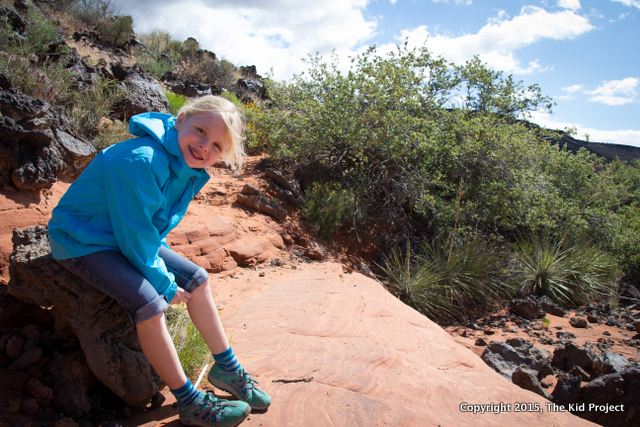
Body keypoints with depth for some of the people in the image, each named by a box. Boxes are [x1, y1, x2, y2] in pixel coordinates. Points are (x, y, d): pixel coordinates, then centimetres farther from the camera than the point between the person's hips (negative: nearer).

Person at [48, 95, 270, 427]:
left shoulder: (190, 170, -3)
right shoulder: (141, 161, -32)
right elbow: (135, 235, -26)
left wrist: (166, 269, -2)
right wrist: (166, 284, -16)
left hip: (127, 237, 9)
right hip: (81, 242, -9)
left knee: (197, 280, 4)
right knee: (149, 303, -27)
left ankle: (226, 369, 18)